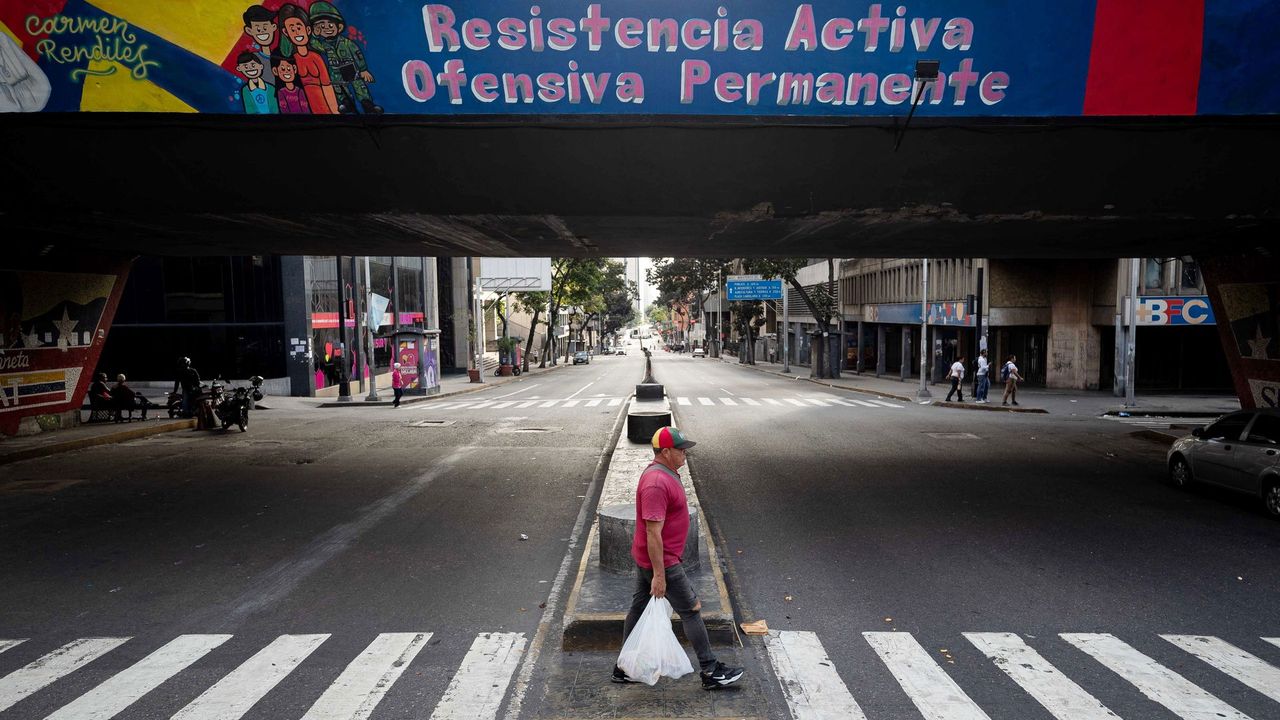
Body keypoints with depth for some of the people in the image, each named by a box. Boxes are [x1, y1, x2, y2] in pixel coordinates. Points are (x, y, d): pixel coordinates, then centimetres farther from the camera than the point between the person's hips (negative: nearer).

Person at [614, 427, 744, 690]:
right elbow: (653, 532, -28)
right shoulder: (656, 484, -26)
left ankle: (625, 668, 28)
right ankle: (711, 672, 11)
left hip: (645, 559, 10)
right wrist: (659, 574, -25)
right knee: (691, 610, 0)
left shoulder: (664, 473, 8)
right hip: (661, 561, -10)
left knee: (639, 609, 16)